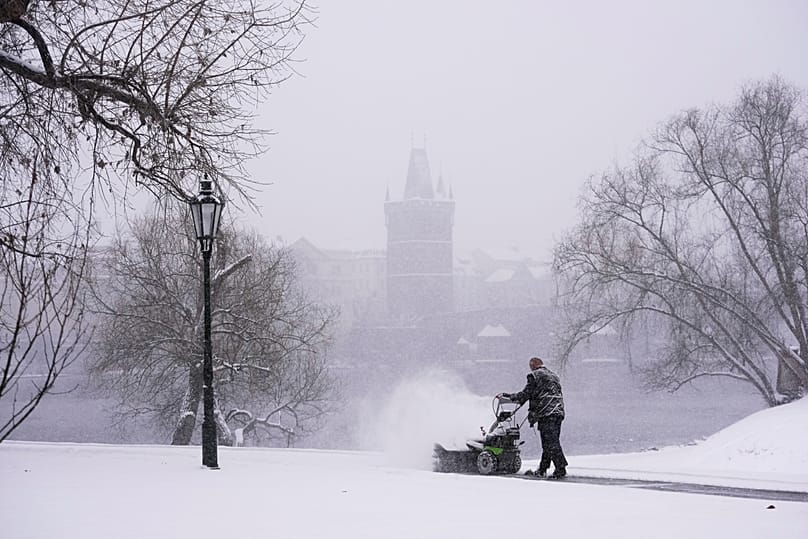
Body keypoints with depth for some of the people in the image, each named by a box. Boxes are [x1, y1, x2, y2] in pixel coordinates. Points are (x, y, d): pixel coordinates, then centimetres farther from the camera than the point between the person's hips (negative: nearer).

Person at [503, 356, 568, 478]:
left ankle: (560, 468, -16)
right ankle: (542, 470, 16)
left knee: (550, 443, -9)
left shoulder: (534, 375, 0)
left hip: (546, 413, -8)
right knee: (550, 442, 10)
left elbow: (526, 394, -2)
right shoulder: (554, 375, 25)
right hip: (559, 412, 8)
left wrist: (510, 396, 13)